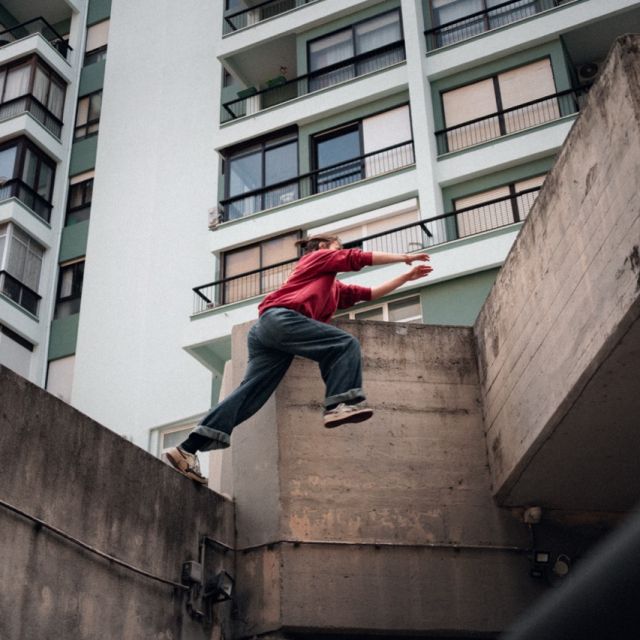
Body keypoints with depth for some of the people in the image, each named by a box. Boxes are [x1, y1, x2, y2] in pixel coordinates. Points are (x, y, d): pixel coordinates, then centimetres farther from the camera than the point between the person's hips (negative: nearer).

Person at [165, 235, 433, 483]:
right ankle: (340, 405, -30)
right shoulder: (318, 257, 19)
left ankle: (187, 450, -10)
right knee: (345, 344, -13)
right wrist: (404, 257, 21)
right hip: (280, 317, -8)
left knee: (249, 396, -4)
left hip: (265, 330, 9)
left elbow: (370, 293, 39)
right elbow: (358, 258, 13)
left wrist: (407, 277, 39)